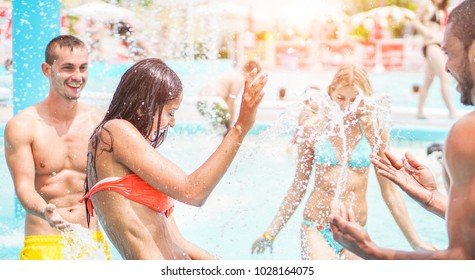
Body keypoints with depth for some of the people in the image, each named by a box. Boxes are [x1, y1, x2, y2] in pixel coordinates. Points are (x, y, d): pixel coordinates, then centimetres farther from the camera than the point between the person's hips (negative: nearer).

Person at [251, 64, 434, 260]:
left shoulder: (373, 130, 0)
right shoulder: (313, 128, 1)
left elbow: (389, 191, 6)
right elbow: (298, 187, 10)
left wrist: (414, 241, 6)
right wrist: (270, 233, 12)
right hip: (316, 229, -1)